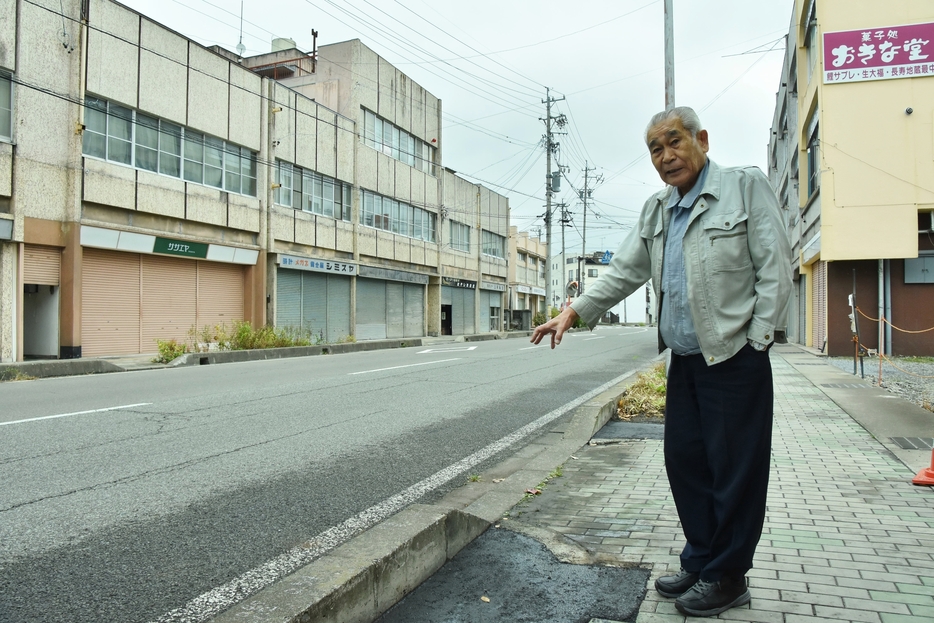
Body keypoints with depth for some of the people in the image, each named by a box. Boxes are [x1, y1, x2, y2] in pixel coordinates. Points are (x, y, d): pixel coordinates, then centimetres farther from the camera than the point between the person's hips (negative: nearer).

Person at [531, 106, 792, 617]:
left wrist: (756, 342, -13)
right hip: (683, 361, 6)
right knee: (684, 461, 10)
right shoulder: (655, 211, 14)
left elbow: (775, 269, -7)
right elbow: (624, 272, 12)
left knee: (734, 468, 2)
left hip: (735, 359, -6)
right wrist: (573, 313, 0)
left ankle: (727, 577, 17)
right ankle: (699, 562, 26)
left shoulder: (746, 186, -3)